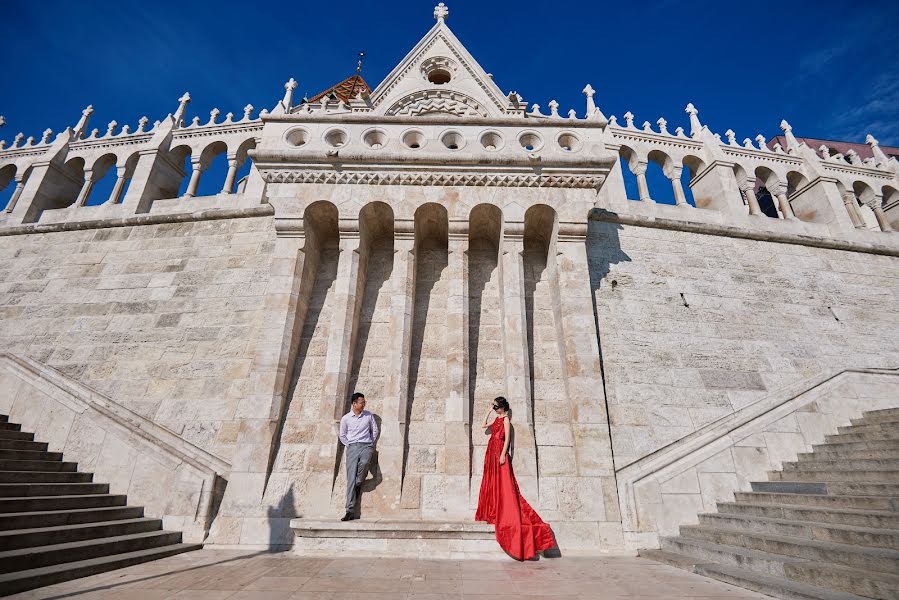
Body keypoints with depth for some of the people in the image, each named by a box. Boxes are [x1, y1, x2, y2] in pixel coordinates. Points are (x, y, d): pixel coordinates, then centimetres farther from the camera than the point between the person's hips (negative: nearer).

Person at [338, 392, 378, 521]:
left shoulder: (368, 415, 7)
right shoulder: (345, 418, 3)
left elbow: (375, 430, 16)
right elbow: (342, 435, 13)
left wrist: (370, 443, 9)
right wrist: (349, 445, 5)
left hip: (366, 445, 0)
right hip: (352, 447, 0)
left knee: (364, 462, -33)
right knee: (351, 478, -8)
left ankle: (357, 485, -4)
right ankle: (350, 510, -5)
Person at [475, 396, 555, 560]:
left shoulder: (505, 419, -6)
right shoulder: (497, 420, 18)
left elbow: (507, 438, -13)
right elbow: (484, 425, 20)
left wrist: (503, 454, -21)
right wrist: (489, 410, 17)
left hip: (499, 453, -9)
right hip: (492, 453, 9)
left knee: (502, 485, -7)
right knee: (491, 484, 8)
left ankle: (504, 517, -5)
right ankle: (493, 514, 13)